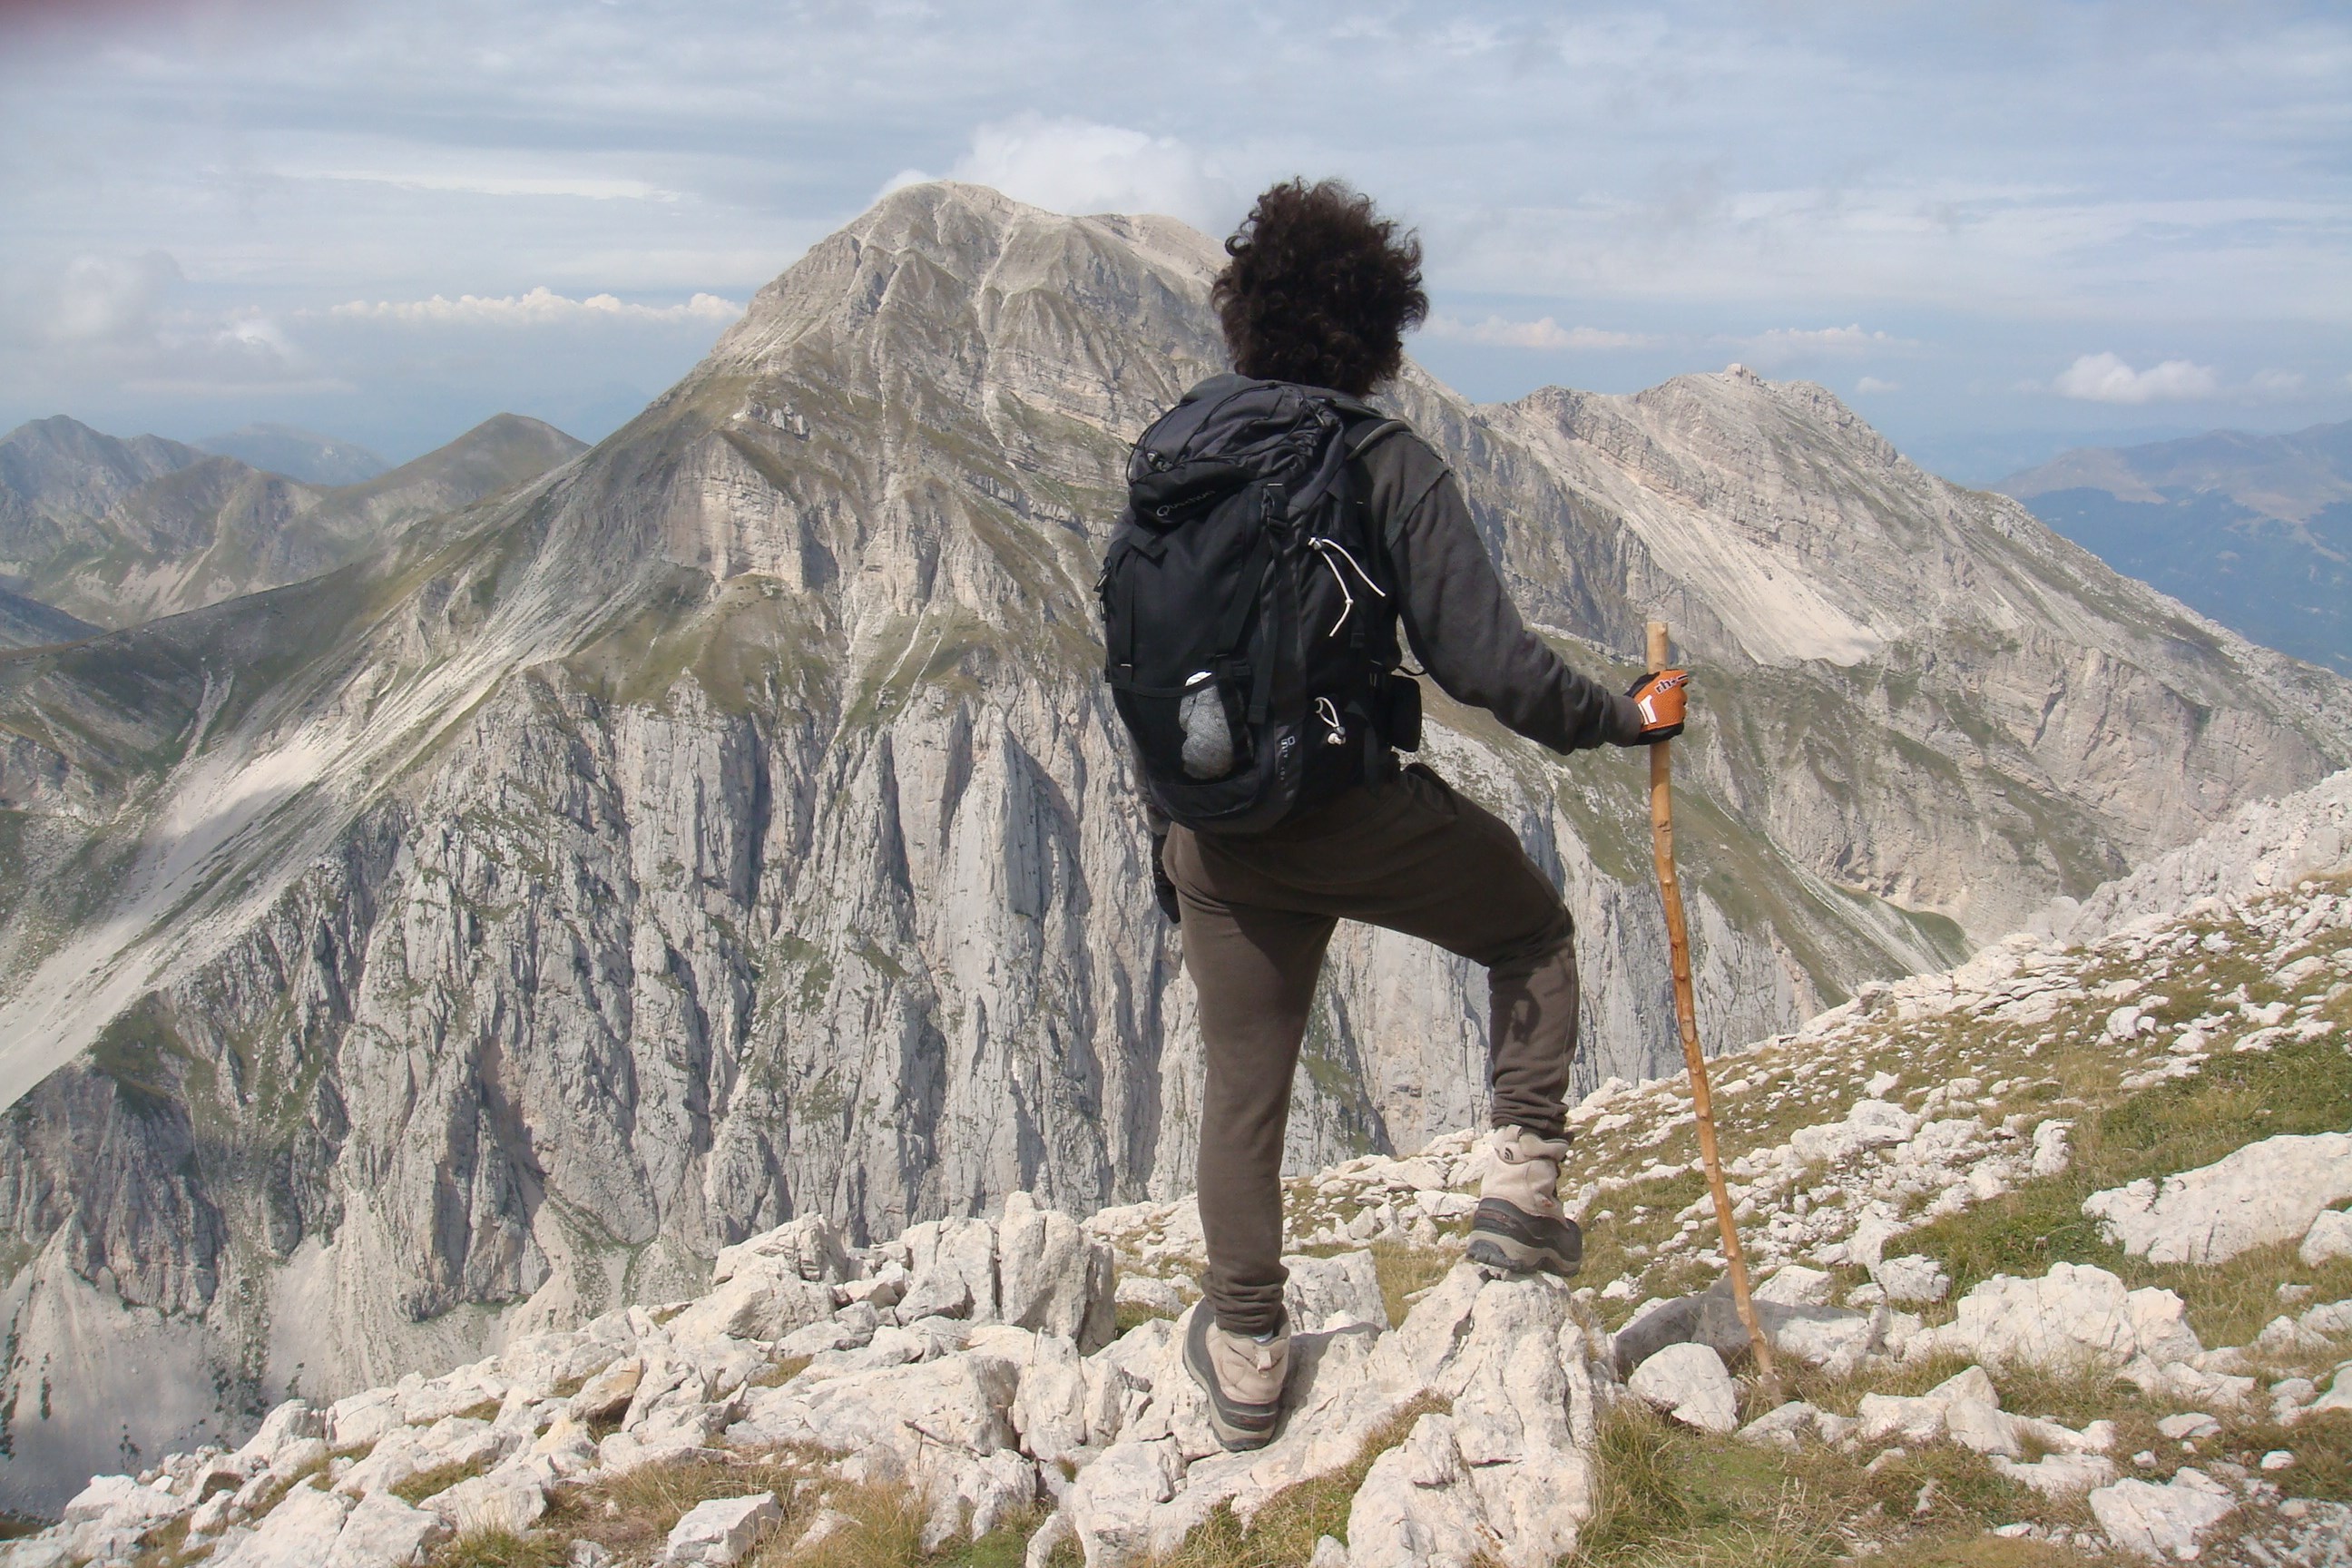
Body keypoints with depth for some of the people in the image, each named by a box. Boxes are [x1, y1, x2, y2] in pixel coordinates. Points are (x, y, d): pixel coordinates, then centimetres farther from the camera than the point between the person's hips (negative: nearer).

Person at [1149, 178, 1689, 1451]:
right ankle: (1521, 1187, 17)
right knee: (1532, 931, 24)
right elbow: (1481, 656, -15)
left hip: (1217, 836, 4)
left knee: (1243, 1082, 16)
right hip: (1365, 816, -4)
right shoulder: (1389, 465, -10)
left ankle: (1245, 1358, 26)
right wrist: (1613, 720, 1)